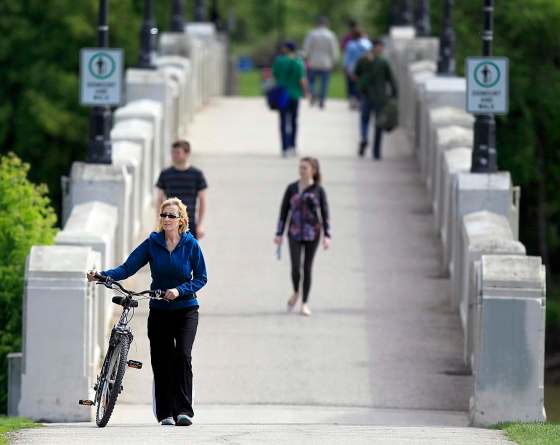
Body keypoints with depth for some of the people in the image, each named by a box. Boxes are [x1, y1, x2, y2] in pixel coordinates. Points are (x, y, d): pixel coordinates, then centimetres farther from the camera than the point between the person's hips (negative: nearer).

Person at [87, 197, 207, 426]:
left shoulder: (190, 244, -4)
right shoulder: (152, 243, 0)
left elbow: (201, 277, 0)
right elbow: (128, 268, -5)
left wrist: (180, 290, -17)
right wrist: (101, 275, -19)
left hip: (185, 310, -2)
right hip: (159, 311, 2)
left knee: (182, 355, -18)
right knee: (161, 361, -1)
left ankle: (183, 410, -17)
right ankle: (165, 413, 8)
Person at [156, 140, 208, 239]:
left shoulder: (197, 174, 3)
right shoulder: (165, 174, 6)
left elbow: (202, 201, 4)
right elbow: (159, 200, 10)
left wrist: (200, 224, -2)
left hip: (190, 223, -1)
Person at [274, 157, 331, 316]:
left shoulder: (318, 190, 0)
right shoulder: (292, 189, 4)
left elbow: (325, 214, 1)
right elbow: (284, 211, 8)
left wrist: (327, 236, -7)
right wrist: (279, 234, 5)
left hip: (312, 234, -1)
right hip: (294, 233, 1)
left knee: (307, 267, 3)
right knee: (295, 267, -10)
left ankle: (305, 303, 13)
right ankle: (296, 293, 19)